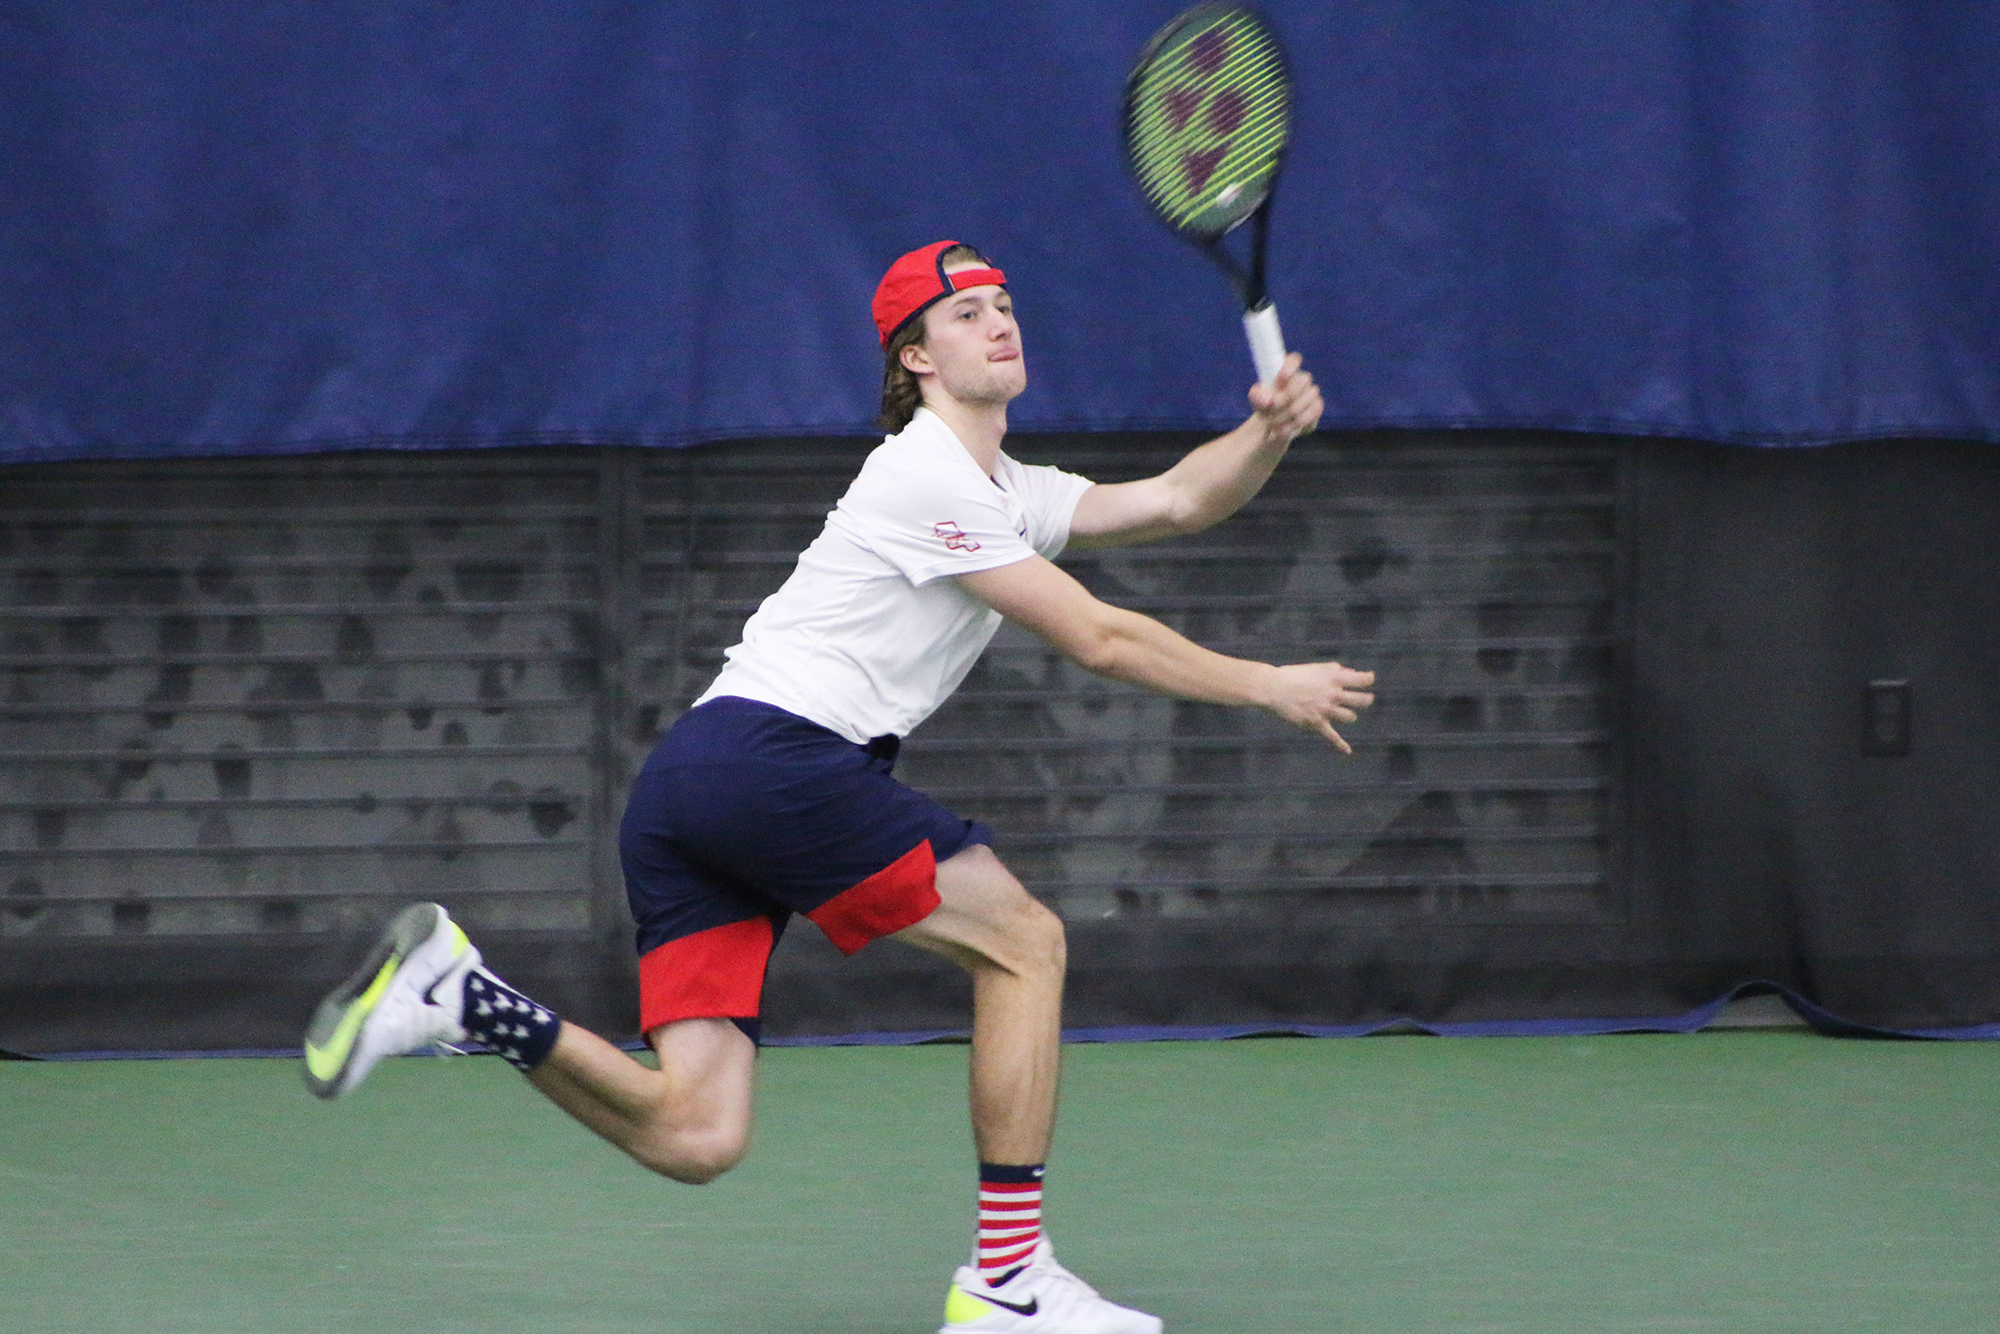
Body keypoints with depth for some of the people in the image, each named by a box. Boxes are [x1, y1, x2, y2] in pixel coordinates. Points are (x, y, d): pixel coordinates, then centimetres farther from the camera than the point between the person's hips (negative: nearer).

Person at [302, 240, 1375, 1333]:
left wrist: (1266, 434, 7)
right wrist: (1269, 687, 3)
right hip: (772, 752, -9)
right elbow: (1100, 640, -6)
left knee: (693, 1138, -3)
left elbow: (1176, 501, 26)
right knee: (1022, 940, 0)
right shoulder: (927, 477, -4)